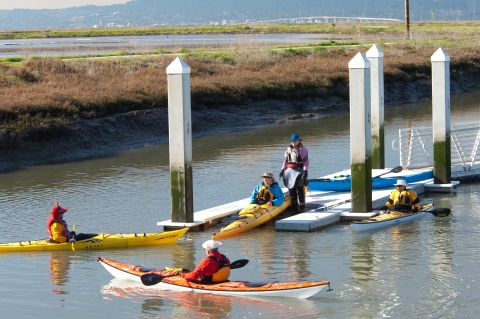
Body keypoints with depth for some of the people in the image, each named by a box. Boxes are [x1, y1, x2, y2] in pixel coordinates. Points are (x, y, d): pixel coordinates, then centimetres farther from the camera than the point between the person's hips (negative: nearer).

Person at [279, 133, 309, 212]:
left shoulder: (302, 149, -6)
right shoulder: (289, 149, 12)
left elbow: (306, 161, -9)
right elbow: (285, 160, 18)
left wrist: (305, 171, -16)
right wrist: (283, 170, 13)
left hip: (299, 171, -6)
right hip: (290, 170, 6)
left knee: (300, 189, -7)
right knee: (291, 189, 9)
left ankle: (301, 206, -3)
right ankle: (294, 205, 18)